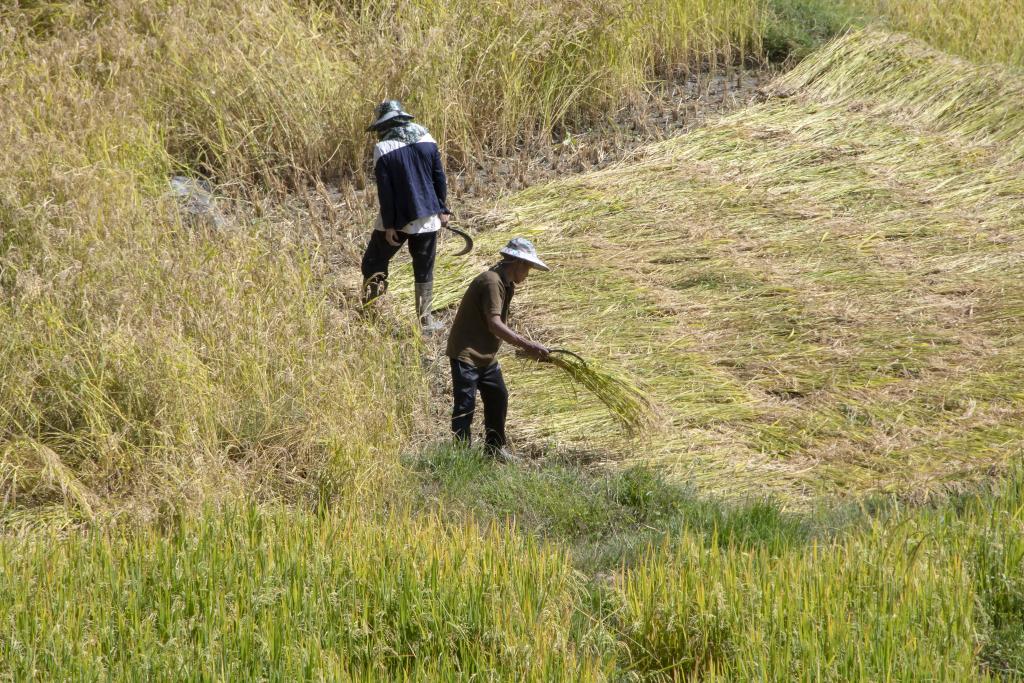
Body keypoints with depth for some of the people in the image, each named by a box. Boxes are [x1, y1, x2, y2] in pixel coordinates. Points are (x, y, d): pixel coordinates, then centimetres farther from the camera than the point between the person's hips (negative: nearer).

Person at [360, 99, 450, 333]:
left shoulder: (383, 149, -12)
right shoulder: (427, 141, 0)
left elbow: (385, 192, -13)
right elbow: (440, 179, 4)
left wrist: (389, 225, -9)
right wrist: (443, 210, 13)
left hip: (398, 220, -3)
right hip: (427, 218, 3)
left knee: (373, 265, 13)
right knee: (424, 270, 13)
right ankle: (425, 320, 14)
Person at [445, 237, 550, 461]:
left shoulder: (506, 283, 10)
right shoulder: (492, 282, -23)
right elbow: (494, 325, -32)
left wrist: (529, 349, 9)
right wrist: (527, 345, -35)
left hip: (486, 354, 10)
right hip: (465, 352, -10)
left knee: (498, 397, 16)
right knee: (465, 404, -9)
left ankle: (495, 448, 30)